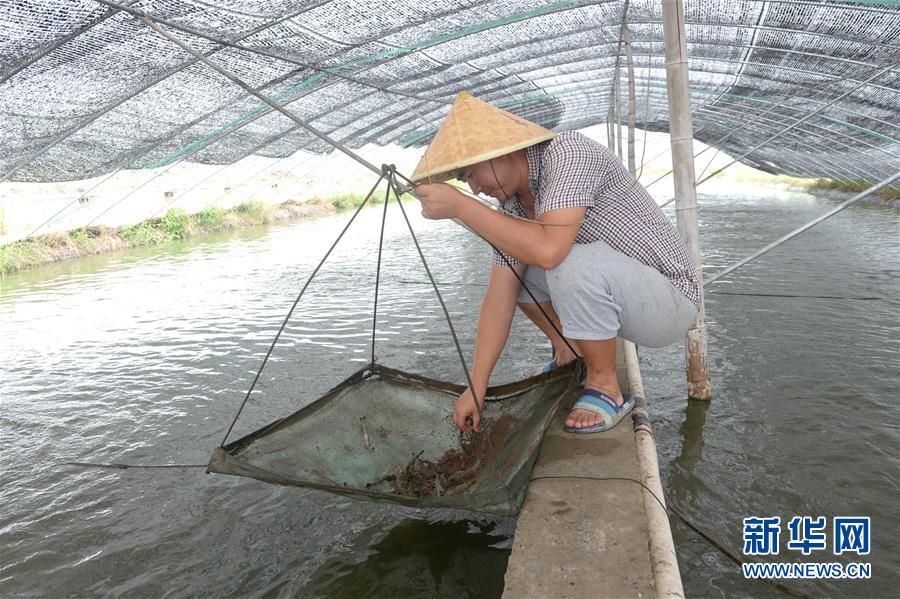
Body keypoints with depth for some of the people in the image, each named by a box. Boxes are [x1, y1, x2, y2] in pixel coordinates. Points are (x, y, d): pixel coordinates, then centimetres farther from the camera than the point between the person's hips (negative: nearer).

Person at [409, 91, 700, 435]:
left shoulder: (568, 152, -23)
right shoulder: (513, 202, 0)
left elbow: (549, 249, -39)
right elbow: (500, 298, -4)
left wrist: (460, 206, -32)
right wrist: (476, 388, -7)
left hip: (670, 300, -8)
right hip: (605, 289, 8)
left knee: (575, 262, -35)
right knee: (509, 269, 6)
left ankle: (605, 388, -13)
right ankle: (570, 356, 16)